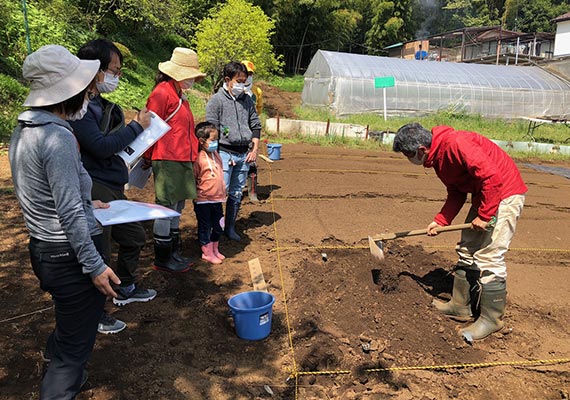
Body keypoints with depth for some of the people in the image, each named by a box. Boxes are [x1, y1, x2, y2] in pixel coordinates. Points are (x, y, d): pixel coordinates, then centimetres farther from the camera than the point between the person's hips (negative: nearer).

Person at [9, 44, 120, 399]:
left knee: (69, 322, 31)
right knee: (76, 340, 7)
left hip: (42, 247, 10)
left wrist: (85, 203, 24)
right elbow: (70, 213, -24)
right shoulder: (58, 137, -23)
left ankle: (57, 367, 53)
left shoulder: (23, 131, 6)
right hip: (69, 254, -10)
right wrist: (94, 265, -19)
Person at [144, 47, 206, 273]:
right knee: (166, 208, -2)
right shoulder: (162, 93, -11)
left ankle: (174, 253, 27)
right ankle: (162, 259, 10)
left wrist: (192, 151, 22)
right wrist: (148, 157, -6)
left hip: (182, 160, 10)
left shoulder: (180, 95, 20)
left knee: (176, 207, 15)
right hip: (168, 160, -10)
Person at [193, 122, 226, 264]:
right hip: (203, 200, -7)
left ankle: (215, 250, 32)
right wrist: (198, 191, -13)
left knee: (218, 226, 16)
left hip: (217, 199, 7)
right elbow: (193, 179, -14)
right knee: (205, 227, 7)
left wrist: (223, 191, 21)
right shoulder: (198, 158, -16)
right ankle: (207, 252, 19)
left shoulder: (216, 154, 9)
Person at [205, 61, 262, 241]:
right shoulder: (216, 100, -3)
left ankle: (230, 228, 21)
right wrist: (220, 154, -9)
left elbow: (256, 125, 17)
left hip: (244, 154, 5)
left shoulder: (247, 100, 12)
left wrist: (254, 149, 7)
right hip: (224, 152, -5)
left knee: (237, 193, 10)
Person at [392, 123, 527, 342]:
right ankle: (460, 306, 24)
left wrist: (484, 215, -23)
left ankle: (491, 319, 6)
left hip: (505, 194, -10)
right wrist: (440, 221, 0)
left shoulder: (455, 143, -26)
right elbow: (456, 193, 11)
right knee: (466, 251, 13)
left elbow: (492, 176, -30)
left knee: (488, 257, -8)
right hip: (483, 195, 10)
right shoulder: (437, 157, 5)